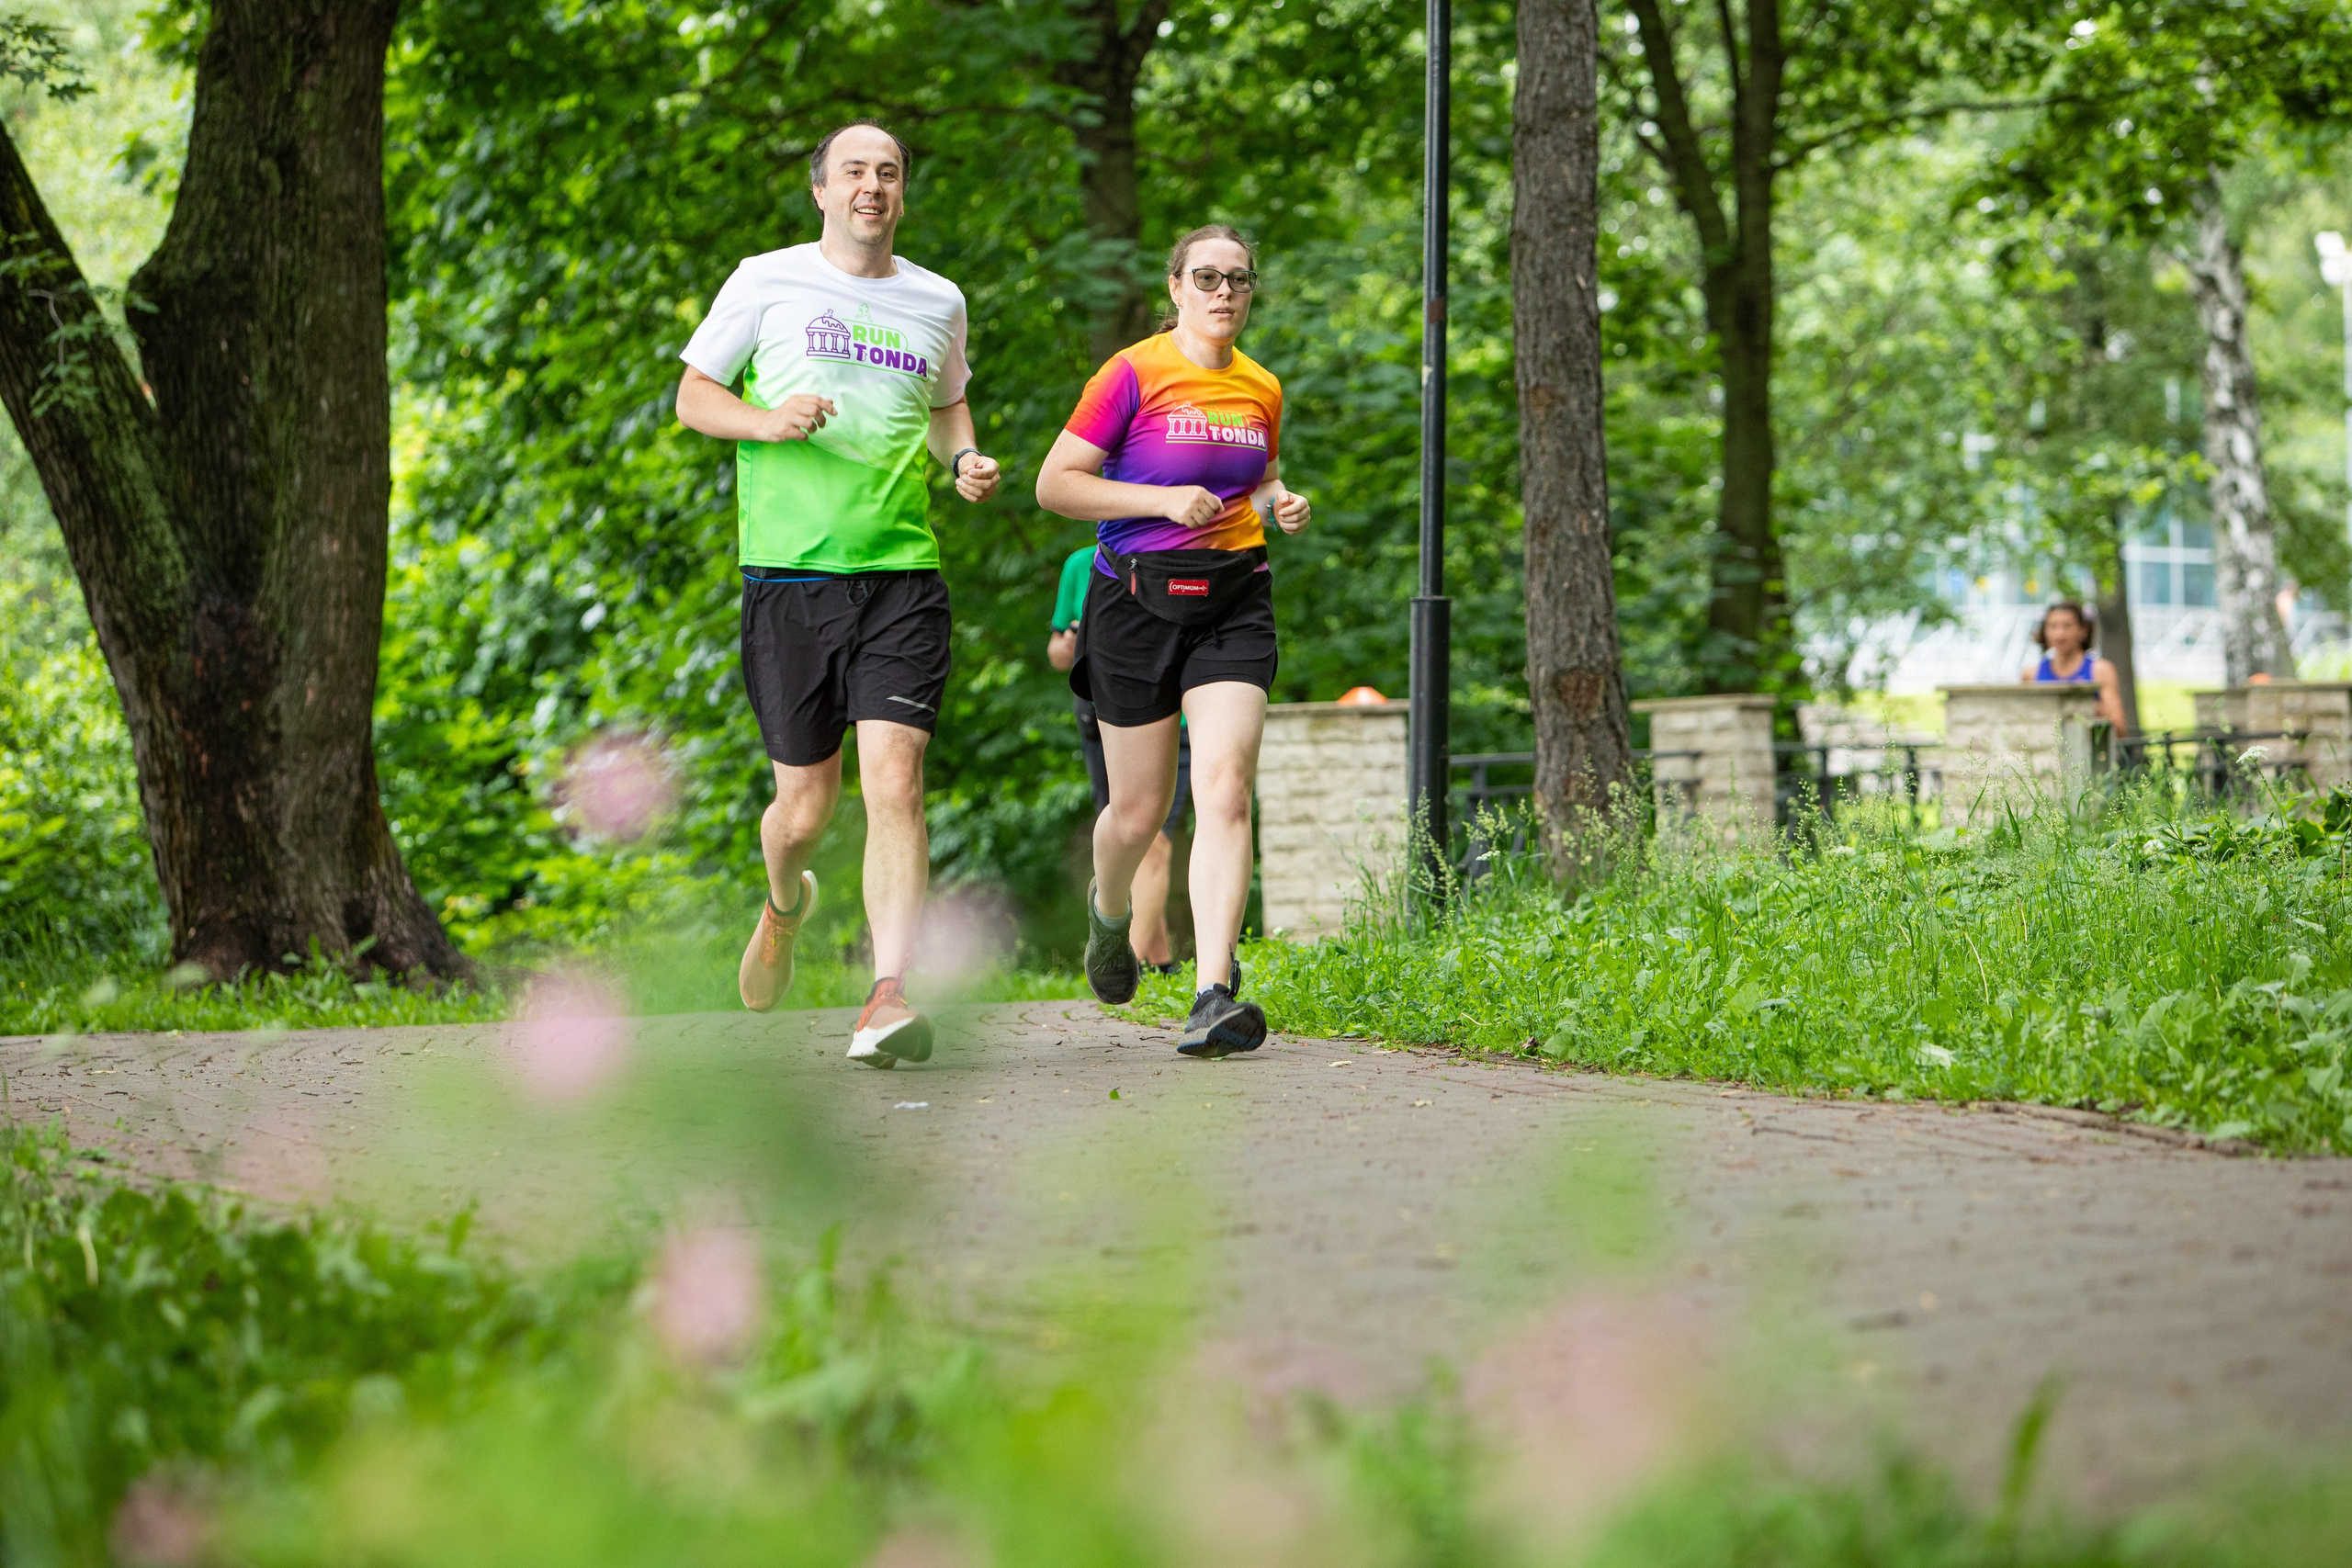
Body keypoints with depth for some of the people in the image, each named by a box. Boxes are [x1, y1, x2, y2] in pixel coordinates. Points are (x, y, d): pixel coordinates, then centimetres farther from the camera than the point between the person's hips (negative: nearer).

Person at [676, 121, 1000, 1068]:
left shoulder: (938, 302, 13)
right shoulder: (765, 282, 5)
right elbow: (692, 396, 9)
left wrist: (966, 461, 7)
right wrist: (765, 420, -11)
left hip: (902, 573, 1)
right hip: (789, 571, -1)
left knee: (894, 780, -15)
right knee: (805, 800, 4)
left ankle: (887, 1000, -17)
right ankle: (785, 905, 40)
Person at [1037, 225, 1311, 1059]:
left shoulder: (1262, 390, 10)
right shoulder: (1133, 374, -6)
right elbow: (1055, 484, -8)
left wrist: (1282, 502, 5)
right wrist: (1165, 500, -17)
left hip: (1234, 603, 3)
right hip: (1137, 600, -3)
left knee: (1225, 788, -15)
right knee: (1140, 808, 7)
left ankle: (1213, 996, -20)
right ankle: (1109, 908, 43)